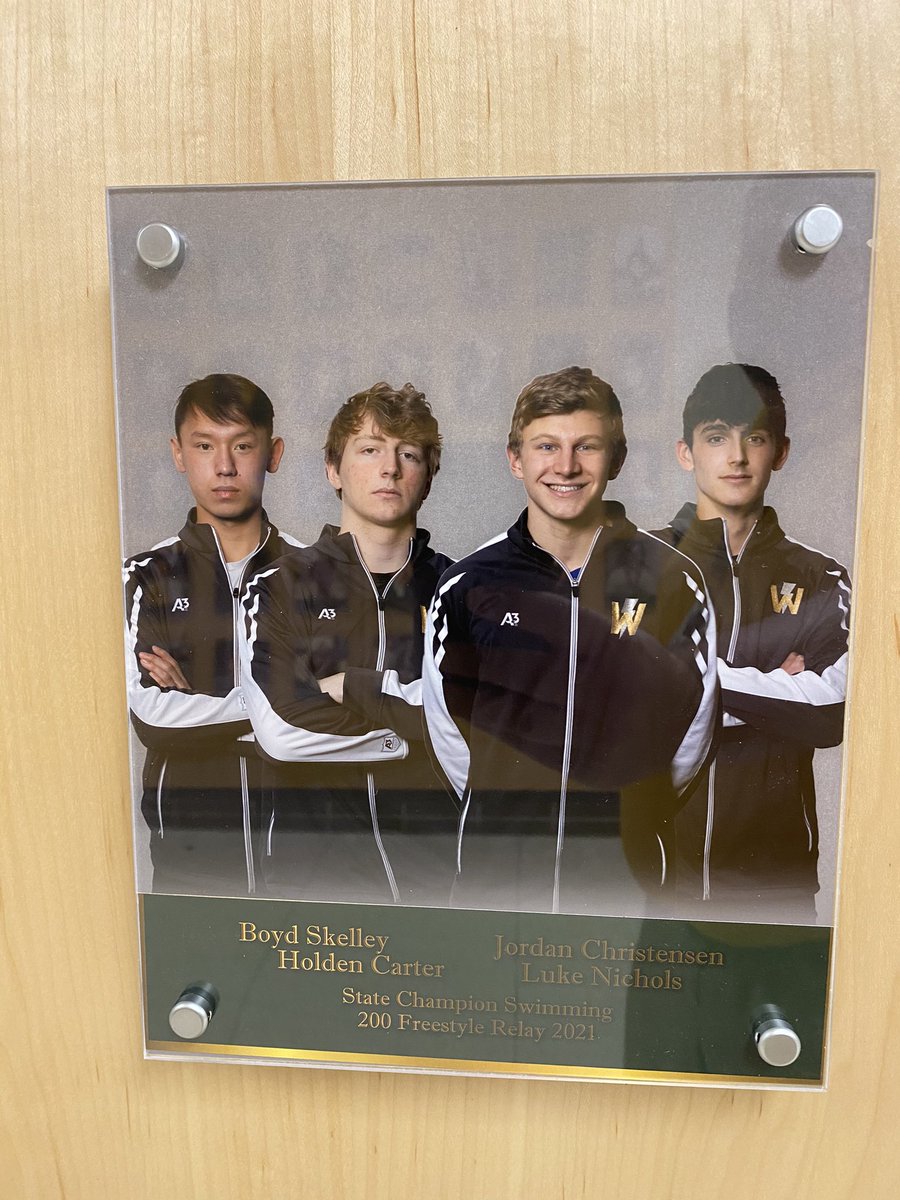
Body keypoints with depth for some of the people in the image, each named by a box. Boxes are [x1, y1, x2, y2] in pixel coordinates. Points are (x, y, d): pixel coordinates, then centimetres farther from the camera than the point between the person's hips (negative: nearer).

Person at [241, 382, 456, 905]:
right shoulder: (280, 587, 0)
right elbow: (281, 730, -13)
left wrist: (351, 686, -10)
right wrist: (414, 726, -8)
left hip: (433, 862, 1)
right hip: (312, 866, -1)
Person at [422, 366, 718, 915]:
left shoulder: (672, 579, -3)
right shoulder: (468, 586, -2)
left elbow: (689, 736, 6)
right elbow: (448, 734, 7)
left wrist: (627, 810, 11)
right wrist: (505, 810, 9)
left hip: (628, 869, 0)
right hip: (495, 870, 1)